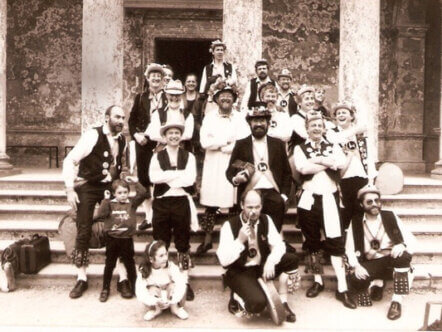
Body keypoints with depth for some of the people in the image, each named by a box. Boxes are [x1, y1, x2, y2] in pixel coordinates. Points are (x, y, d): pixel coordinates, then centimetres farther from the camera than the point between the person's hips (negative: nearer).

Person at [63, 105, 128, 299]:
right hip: (88, 188, -5)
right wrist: (70, 189, -16)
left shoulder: (122, 140, 5)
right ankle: (81, 279, 14)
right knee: (83, 233, -2)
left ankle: (123, 278, 11)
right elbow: (70, 161, -13)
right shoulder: (92, 135, -13)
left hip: (110, 188, 5)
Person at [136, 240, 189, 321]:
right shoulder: (143, 271, -23)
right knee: (152, 289, -31)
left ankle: (175, 308, -3)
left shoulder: (171, 266, -24)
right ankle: (155, 309, -1)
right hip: (154, 299, 0)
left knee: (173, 285, -30)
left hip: (170, 296, 0)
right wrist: (156, 301, -42)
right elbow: (140, 293, -31)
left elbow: (181, 282, -36)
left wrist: (173, 300, -43)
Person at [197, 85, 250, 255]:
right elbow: (204, 142, -5)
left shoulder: (240, 118, 5)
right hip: (213, 166, 1)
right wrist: (228, 140, -8)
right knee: (210, 203, 1)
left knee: (233, 202, 0)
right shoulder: (209, 118, 8)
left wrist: (218, 144, -8)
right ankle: (207, 239, 12)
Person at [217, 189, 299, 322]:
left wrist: (271, 261, -26)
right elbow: (223, 260, -19)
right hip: (240, 272, -5)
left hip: (262, 267, 5)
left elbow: (279, 244, -5)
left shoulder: (266, 220, -1)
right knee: (258, 303, -31)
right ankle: (236, 297, 4)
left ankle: (283, 303, -2)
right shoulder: (230, 225, -15)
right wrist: (240, 240, -30)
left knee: (292, 259, -17)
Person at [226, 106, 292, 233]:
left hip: (273, 195, 1)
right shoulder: (241, 144, 9)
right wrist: (235, 179, -14)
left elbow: (287, 173, 13)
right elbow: (230, 171, 8)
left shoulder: (278, 144, 12)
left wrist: (284, 195, 1)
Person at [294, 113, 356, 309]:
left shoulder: (333, 147, 12)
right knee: (312, 242, 9)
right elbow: (302, 168, -13)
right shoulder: (299, 148, 7)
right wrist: (328, 162, -7)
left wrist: (317, 159, -10)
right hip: (308, 199, 0)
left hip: (329, 198, 0)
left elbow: (341, 162, -10)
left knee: (335, 241, -5)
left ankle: (342, 288, 1)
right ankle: (318, 281, 23)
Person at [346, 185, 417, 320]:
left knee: (403, 256, -34)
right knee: (355, 279, -30)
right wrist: (356, 266, -20)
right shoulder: (355, 222, 3)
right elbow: (350, 249, -1)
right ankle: (378, 282, 6)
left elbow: (411, 240, -2)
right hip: (371, 265, 0)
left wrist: (402, 245, -26)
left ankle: (397, 301, -19)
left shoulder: (390, 217, 2)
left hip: (393, 261, 0)